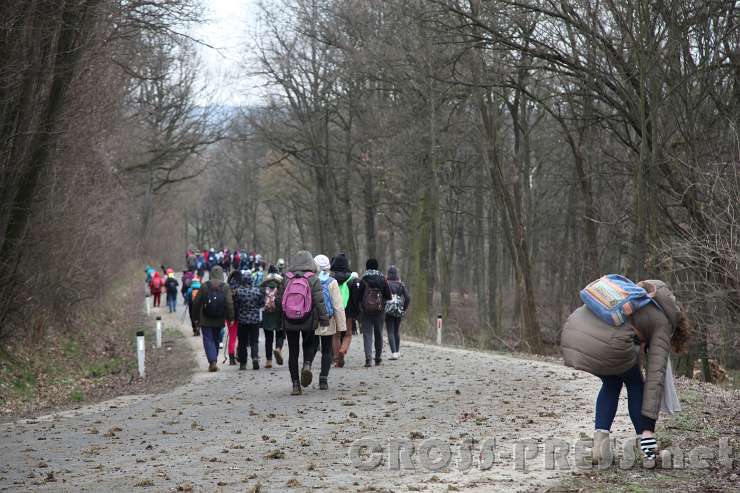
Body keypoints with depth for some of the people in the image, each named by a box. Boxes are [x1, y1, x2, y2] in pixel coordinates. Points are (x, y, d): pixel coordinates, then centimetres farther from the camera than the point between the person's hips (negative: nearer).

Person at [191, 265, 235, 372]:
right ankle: (214, 361, 24)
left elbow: (196, 303, -3)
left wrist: (197, 316, 9)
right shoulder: (225, 287, -5)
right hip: (219, 320, 2)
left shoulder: (205, 286, -5)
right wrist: (230, 317, -6)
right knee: (216, 340, 17)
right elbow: (230, 304, -12)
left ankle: (212, 362, -16)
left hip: (206, 320, -2)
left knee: (208, 340, 0)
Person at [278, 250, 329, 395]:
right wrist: (323, 318, -3)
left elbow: (280, 298, 4)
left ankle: (296, 385, 6)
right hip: (308, 320, -1)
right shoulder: (313, 279, -7)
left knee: (293, 351, 7)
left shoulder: (286, 278, -2)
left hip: (289, 321, 1)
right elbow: (319, 300, -10)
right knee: (308, 345, 21)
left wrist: (281, 320, 18)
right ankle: (307, 365, -9)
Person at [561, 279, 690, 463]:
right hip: (607, 344, -6)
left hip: (573, 333, 6)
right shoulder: (663, 324, 16)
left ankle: (600, 441, 17)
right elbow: (655, 376, 9)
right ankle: (646, 441, 21)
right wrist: (649, 426, 8)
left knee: (611, 383, 30)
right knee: (635, 384, 25)